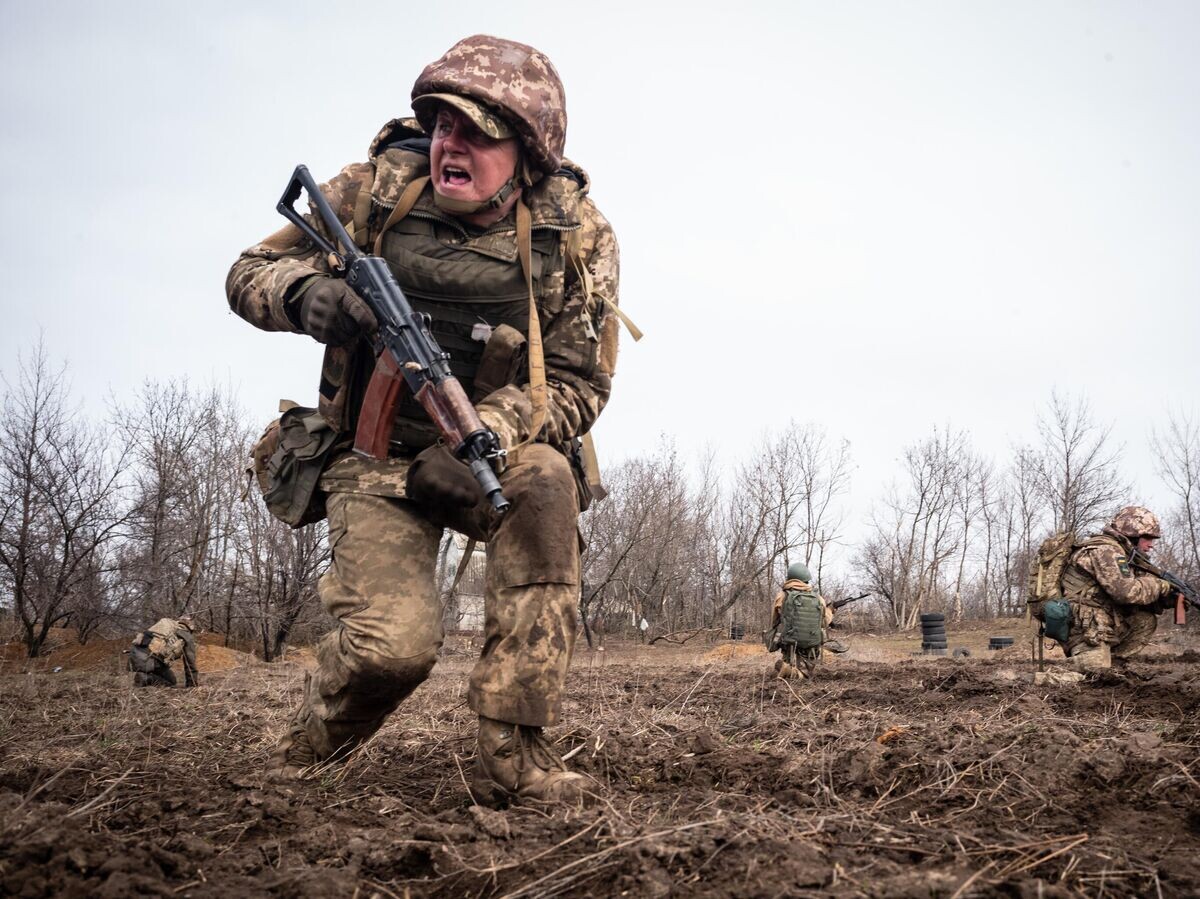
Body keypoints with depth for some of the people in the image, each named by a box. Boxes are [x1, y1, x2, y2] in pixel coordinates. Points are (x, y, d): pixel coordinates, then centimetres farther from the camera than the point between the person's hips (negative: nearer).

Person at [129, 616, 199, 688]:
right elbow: (190, 663, 18)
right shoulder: (188, 636, 16)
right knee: (171, 682, 11)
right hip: (151, 659, -7)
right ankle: (146, 679, -11)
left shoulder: (164, 622, 32)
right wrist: (193, 685, 28)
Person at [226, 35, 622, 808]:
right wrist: (305, 291, -24)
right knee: (392, 645, -22)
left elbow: (579, 384, -9)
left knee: (545, 483, -35)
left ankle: (513, 755, -24)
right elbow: (251, 270, 2)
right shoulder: (378, 187, -8)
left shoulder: (574, 233, -9)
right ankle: (317, 738, 17)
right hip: (381, 456, -1)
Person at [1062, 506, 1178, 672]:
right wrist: (1160, 585, -8)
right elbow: (1127, 592, -24)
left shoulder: (1126, 555, 17)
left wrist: (1165, 599, -3)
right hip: (1084, 631, -10)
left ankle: (1109, 660, 5)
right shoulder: (1106, 551, -14)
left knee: (1146, 620, 7)